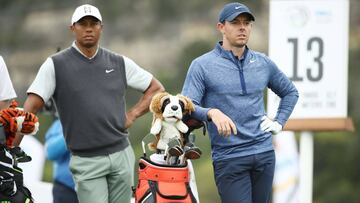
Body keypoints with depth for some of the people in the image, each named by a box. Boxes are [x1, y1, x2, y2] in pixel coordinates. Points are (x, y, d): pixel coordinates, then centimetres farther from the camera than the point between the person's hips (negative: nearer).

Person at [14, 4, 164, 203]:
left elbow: (156, 88, 19)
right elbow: (30, 108, -6)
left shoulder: (119, 63, 9)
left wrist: (132, 115, 4)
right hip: (86, 162, -4)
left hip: (121, 155, 4)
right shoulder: (55, 65, 0)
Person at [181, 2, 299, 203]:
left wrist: (279, 122, 13)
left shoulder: (263, 63, 11)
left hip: (264, 154, 5)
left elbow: (290, 92, 26)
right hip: (229, 158, -5)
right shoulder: (202, 66, -3)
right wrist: (212, 113, -30)